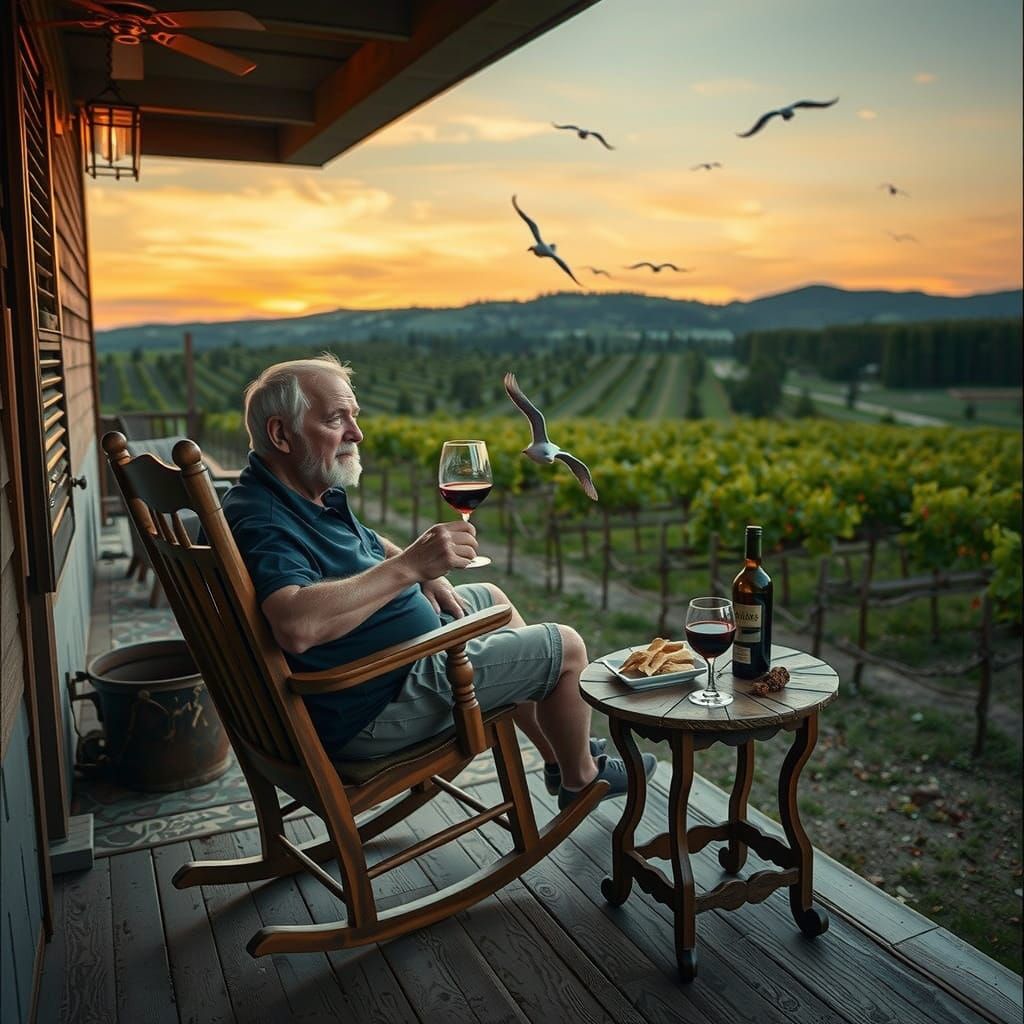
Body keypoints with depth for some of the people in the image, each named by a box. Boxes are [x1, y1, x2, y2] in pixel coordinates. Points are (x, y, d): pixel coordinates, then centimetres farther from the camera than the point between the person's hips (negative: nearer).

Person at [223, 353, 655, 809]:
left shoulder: (311, 490, 3)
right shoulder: (262, 522, -28)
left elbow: (361, 541, 22)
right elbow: (296, 626, -47)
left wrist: (422, 570, 4)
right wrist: (410, 565, -42)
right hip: (371, 708, -11)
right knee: (565, 647, 0)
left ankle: (560, 754, 41)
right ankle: (580, 777, 29)